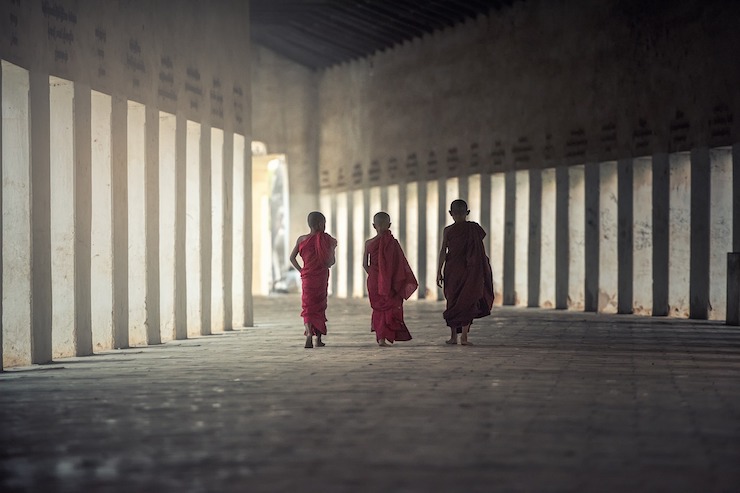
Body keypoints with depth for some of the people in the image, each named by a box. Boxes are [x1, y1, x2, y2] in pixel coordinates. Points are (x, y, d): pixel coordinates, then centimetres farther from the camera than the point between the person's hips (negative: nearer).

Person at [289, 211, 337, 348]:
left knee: (308, 307, 3)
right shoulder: (327, 239, -7)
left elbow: (292, 257, 0)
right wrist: (333, 247, 14)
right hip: (322, 277, -1)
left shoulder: (301, 239, -1)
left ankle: (309, 334, -21)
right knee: (320, 306, 13)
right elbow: (331, 261, -3)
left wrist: (300, 270, 9)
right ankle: (318, 339, 15)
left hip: (307, 276, 1)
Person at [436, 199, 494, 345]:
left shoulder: (448, 231, -4)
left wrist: (439, 272, -3)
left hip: (452, 269, 0)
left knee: (452, 301, 10)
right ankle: (464, 336, -3)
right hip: (469, 269, 0)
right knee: (467, 302, 5)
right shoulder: (474, 228, -3)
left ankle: (453, 336, 10)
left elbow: (443, 252, -6)